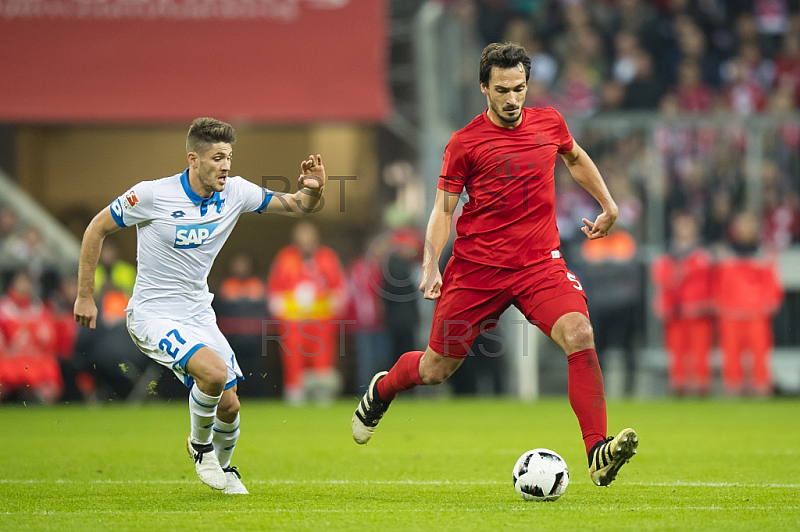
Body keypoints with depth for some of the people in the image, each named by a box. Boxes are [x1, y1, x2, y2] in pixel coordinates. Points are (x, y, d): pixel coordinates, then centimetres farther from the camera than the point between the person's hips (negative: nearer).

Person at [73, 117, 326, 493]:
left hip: (198, 314, 6)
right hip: (152, 316, -6)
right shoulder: (153, 195, -18)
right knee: (213, 371, -28)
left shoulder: (235, 192, -4)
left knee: (228, 405, 4)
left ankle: (222, 466, 37)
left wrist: (311, 189, -18)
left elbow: (296, 207, 6)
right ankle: (200, 444, 0)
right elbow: (97, 228, -6)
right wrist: (85, 295, -4)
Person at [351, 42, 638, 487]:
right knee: (436, 369, 7)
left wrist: (609, 206, 26)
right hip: (476, 266, -2)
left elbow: (575, 157, 28)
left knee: (579, 335, -24)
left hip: (540, 262, 2)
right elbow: (444, 208, 0)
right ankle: (381, 391, 43)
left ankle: (598, 453, -25)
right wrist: (431, 265, -13)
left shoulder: (550, 123, 5)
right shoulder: (465, 142, -6)